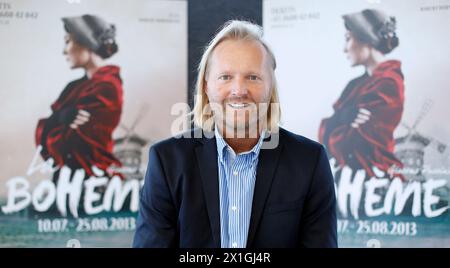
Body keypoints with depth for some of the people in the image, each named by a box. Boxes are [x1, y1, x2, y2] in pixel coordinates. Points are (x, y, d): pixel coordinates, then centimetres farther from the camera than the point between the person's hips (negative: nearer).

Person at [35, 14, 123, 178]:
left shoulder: (106, 87, -13)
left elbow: (70, 141, -15)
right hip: (66, 176, 8)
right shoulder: (76, 86, 14)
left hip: (89, 179, -8)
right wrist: (62, 117, -13)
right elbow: (44, 129, 6)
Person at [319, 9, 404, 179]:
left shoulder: (387, 84, -12)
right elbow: (327, 129, 7)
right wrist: (345, 116, -12)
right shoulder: (357, 84, 15)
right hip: (346, 171, 8)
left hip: (368, 175, -8)